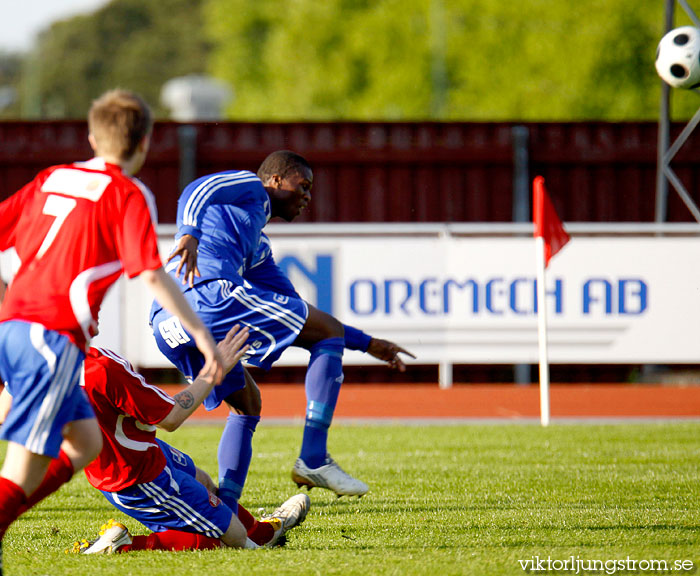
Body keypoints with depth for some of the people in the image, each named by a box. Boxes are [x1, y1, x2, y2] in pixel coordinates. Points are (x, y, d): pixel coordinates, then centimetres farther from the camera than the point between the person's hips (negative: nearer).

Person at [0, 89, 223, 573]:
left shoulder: (52, 179, 18)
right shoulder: (128, 194, -1)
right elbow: (152, 274, -11)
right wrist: (200, 333, -7)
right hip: (54, 335, -7)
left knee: (85, 443, 17)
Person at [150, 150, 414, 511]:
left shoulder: (259, 247, 39)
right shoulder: (249, 189, 16)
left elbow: (296, 314, 43)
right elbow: (197, 191, -5)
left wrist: (367, 344, 44)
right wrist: (190, 234, -26)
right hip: (208, 292, -10)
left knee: (247, 402, 28)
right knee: (329, 331, 1)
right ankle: (313, 460, -7)